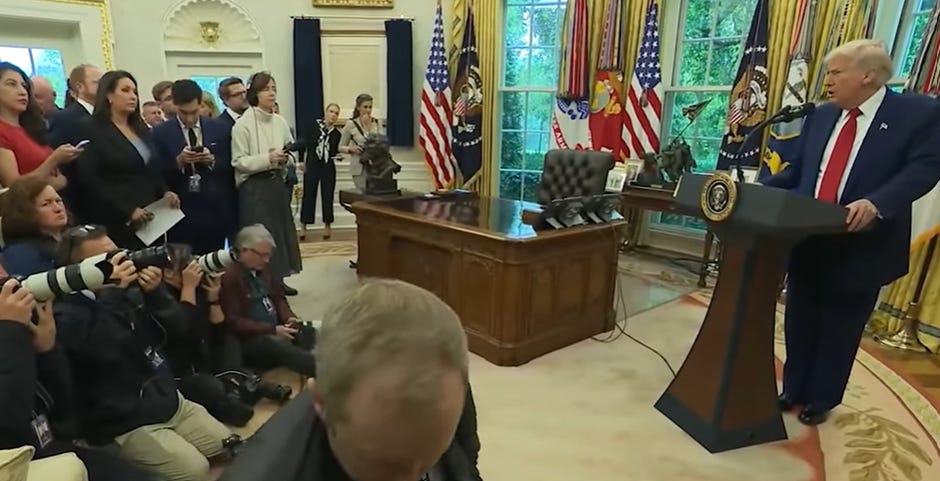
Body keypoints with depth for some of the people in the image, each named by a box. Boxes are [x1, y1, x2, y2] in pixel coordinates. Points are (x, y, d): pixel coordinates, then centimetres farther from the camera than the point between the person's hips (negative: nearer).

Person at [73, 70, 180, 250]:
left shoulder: (142, 129, 16)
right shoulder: (91, 129, -4)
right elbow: (90, 180, -11)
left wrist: (165, 192, -1)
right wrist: (127, 210, -18)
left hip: (148, 219, 6)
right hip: (116, 222, -6)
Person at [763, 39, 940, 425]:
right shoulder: (821, 116, 10)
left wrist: (876, 203, -30)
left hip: (861, 245, -4)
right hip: (807, 239, 5)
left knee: (839, 328, 10)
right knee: (800, 321, 14)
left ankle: (822, 399, 28)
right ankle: (793, 390, 30)